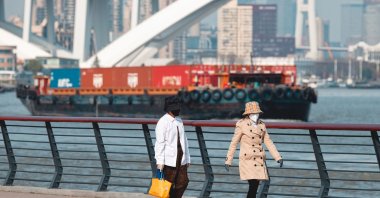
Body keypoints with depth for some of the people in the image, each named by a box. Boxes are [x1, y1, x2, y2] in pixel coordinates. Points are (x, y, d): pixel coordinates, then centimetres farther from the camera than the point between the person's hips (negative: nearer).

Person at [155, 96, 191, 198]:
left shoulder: (179, 121, 14)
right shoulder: (163, 122, -10)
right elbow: (160, 142, -14)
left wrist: (187, 158, 16)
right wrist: (160, 161, -19)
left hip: (181, 158, 7)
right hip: (169, 159, -7)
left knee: (183, 182, 3)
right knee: (169, 185, -2)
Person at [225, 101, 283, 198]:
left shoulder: (261, 125, 8)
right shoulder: (242, 125, -7)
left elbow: (268, 142, 9)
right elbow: (234, 143, -4)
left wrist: (278, 157, 2)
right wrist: (228, 161, -4)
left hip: (259, 160, 6)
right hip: (248, 160, -6)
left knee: (255, 187, 6)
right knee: (253, 185, -15)